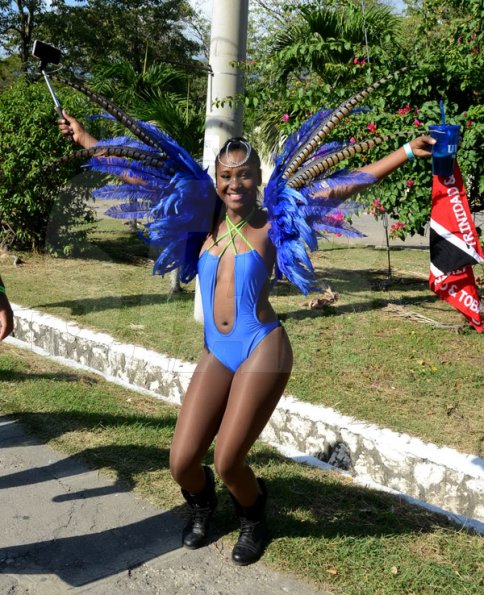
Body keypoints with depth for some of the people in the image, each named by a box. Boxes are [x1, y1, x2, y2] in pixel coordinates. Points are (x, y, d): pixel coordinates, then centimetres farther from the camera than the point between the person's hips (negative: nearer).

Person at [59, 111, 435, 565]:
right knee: (181, 463, 0)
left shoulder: (271, 225, -1)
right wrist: (84, 138, 14)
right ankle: (202, 506, 38)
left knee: (227, 462, -5)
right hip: (215, 354, 4)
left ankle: (252, 520, 31)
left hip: (261, 350, -4)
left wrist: (407, 152, -8)